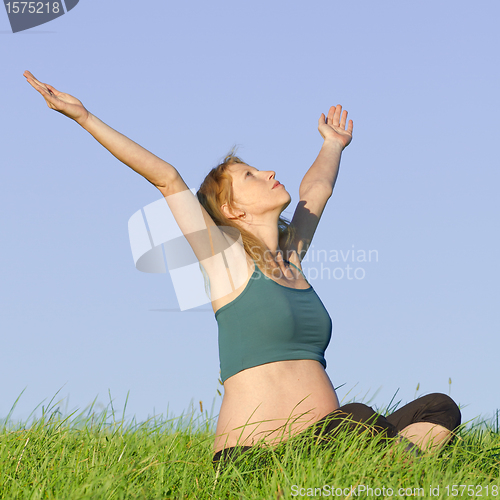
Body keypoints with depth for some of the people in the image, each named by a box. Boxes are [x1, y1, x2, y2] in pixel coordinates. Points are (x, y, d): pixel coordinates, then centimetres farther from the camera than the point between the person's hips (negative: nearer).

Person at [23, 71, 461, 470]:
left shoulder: (290, 258, 19)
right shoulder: (228, 260, 1)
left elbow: (316, 188, 38)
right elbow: (166, 177, -4)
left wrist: (334, 144, 55)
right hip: (254, 454, -8)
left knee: (440, 409, -6)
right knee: (361, 420, -34)